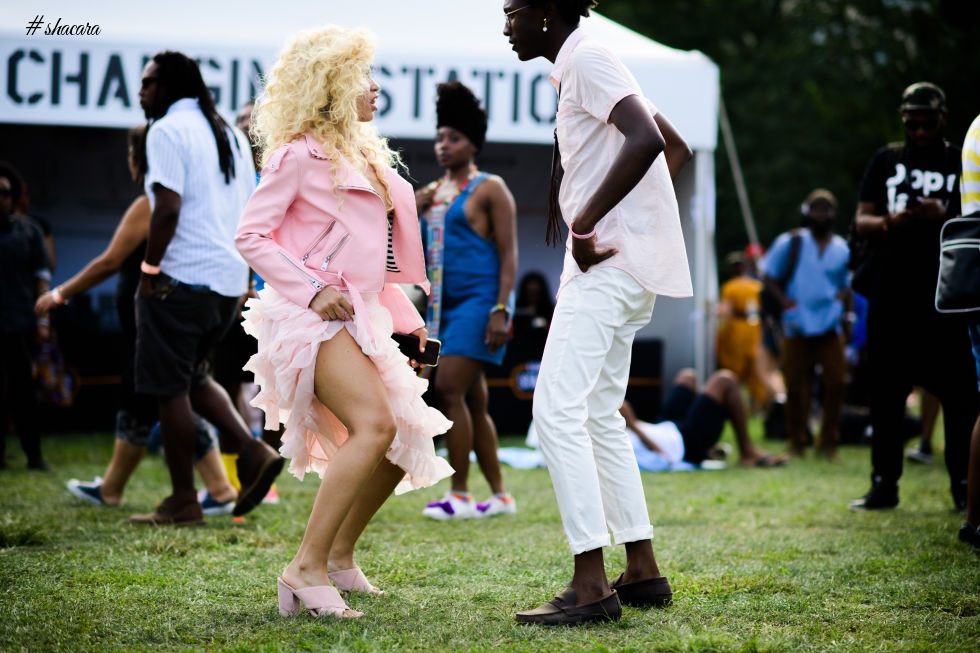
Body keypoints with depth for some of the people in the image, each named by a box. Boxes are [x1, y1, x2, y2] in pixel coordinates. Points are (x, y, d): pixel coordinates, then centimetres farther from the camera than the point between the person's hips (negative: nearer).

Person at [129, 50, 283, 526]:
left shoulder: (168, 130, -8)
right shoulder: (230, 134, 17)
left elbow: (168, 207, -19)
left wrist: (150, 268, -10)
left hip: (182, 278, -8)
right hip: (228, 282, 8)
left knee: (169, 388, 0)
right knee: (191, 377, 21)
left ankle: (183, 501, 3)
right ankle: (250, 451, 2)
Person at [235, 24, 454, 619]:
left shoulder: (363, 153, 19)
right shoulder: (301, 154, -7)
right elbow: (251, 235, -11)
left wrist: (406, 316, 21)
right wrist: (311, 291, -19)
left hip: (358, 313, 10)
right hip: (312, 316, -10)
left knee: (408, 439, 10)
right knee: (374, 425, -26)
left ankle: (339, 555, 23)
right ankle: (306, 571, -27)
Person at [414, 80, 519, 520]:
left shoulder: (489, 189, -5)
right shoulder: (432, 193, 16)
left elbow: (509, 255, -10)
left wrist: (501, 310, -20)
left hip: (478, 303, -8)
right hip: (444, 307, 8)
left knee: (448, 390, -17)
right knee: (473, 401, 9)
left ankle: (460, 495, -13)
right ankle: (500, 496, 15)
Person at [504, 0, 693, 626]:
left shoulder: (589, 60, -11)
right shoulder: (581, 70, 20)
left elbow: (646, 140, -27)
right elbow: (677, 148, 26)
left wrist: (584, 224, -24)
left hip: (609, 261, -11)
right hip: (621, 264, 11)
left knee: (559, 411, -13)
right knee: (599, 414, 15)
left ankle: (591, 586, -14)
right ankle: (643, 571, 19)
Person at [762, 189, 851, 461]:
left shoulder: (842, 249, 11)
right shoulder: (790, 243, 4)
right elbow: (769, 276, 7)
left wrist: (848, 317, 10)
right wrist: (783, 299, -9)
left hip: (831, 326, 2)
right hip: (797, 326, -2)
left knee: (834, 383, -5)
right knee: (796, 385, 1)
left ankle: (828, 442, 6)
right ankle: (796, 441, 13)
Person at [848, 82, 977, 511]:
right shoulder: (885, 161, 13)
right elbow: (861, 221, 8)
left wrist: (945, 218, -20)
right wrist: (890, 222, -14)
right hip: (891, 294, 2)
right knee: (886, 391, 4)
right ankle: (884, 483, 10)